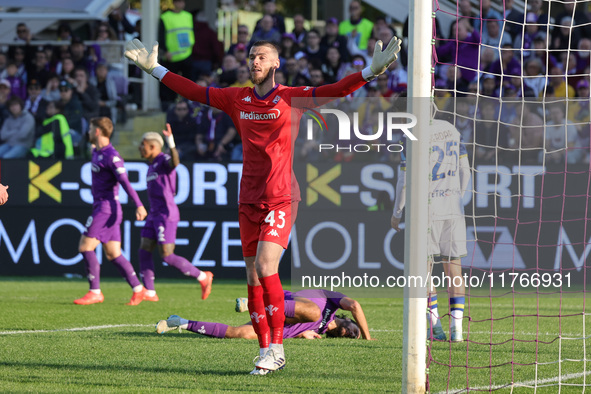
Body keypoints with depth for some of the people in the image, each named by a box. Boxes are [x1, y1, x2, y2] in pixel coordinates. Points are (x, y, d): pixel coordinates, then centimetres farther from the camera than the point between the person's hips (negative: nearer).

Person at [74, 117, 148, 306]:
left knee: (85, 247, -9)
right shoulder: (96, 152, 15)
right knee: (113, 254, 7)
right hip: (100, 206, 9)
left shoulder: (111, 156, -15)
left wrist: (139, 205, -27)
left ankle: (95, 292, -6)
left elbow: (125, 182, -22)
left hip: (107, 208, -9)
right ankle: (138, 289, 7)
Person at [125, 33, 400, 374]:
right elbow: (193, 91, 18)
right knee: (254, 278, 3)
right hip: (249, 201, 5)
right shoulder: (237, 99, 10)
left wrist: (372, 71, -25)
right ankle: (266, 353, 9)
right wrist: (154, 68, 19)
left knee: (266, 266, -18)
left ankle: (277, 347, -10)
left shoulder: (292, 98, -2)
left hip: (281, 199, -5)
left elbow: (337, 91, -12)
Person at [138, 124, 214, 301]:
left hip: (167, 215, -9)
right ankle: (149, 293, 2)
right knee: (144, 252, 1)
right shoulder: (152, 165, 17)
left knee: (167, 257, -10)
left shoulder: (164, 160, -11)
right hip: (154, 214, 9)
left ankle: (202, 277, 3)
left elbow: (175, 162, -36)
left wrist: (171, 143, -51)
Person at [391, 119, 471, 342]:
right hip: (453, 210, 4)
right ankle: (456, 327, -1)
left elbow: (405, 181, -7)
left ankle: (436, 327, 1)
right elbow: (464, 172, 12)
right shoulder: (452, 131, 6)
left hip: (426, 211, -4)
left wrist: (397, 213, 5)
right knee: (453, 267, 6)